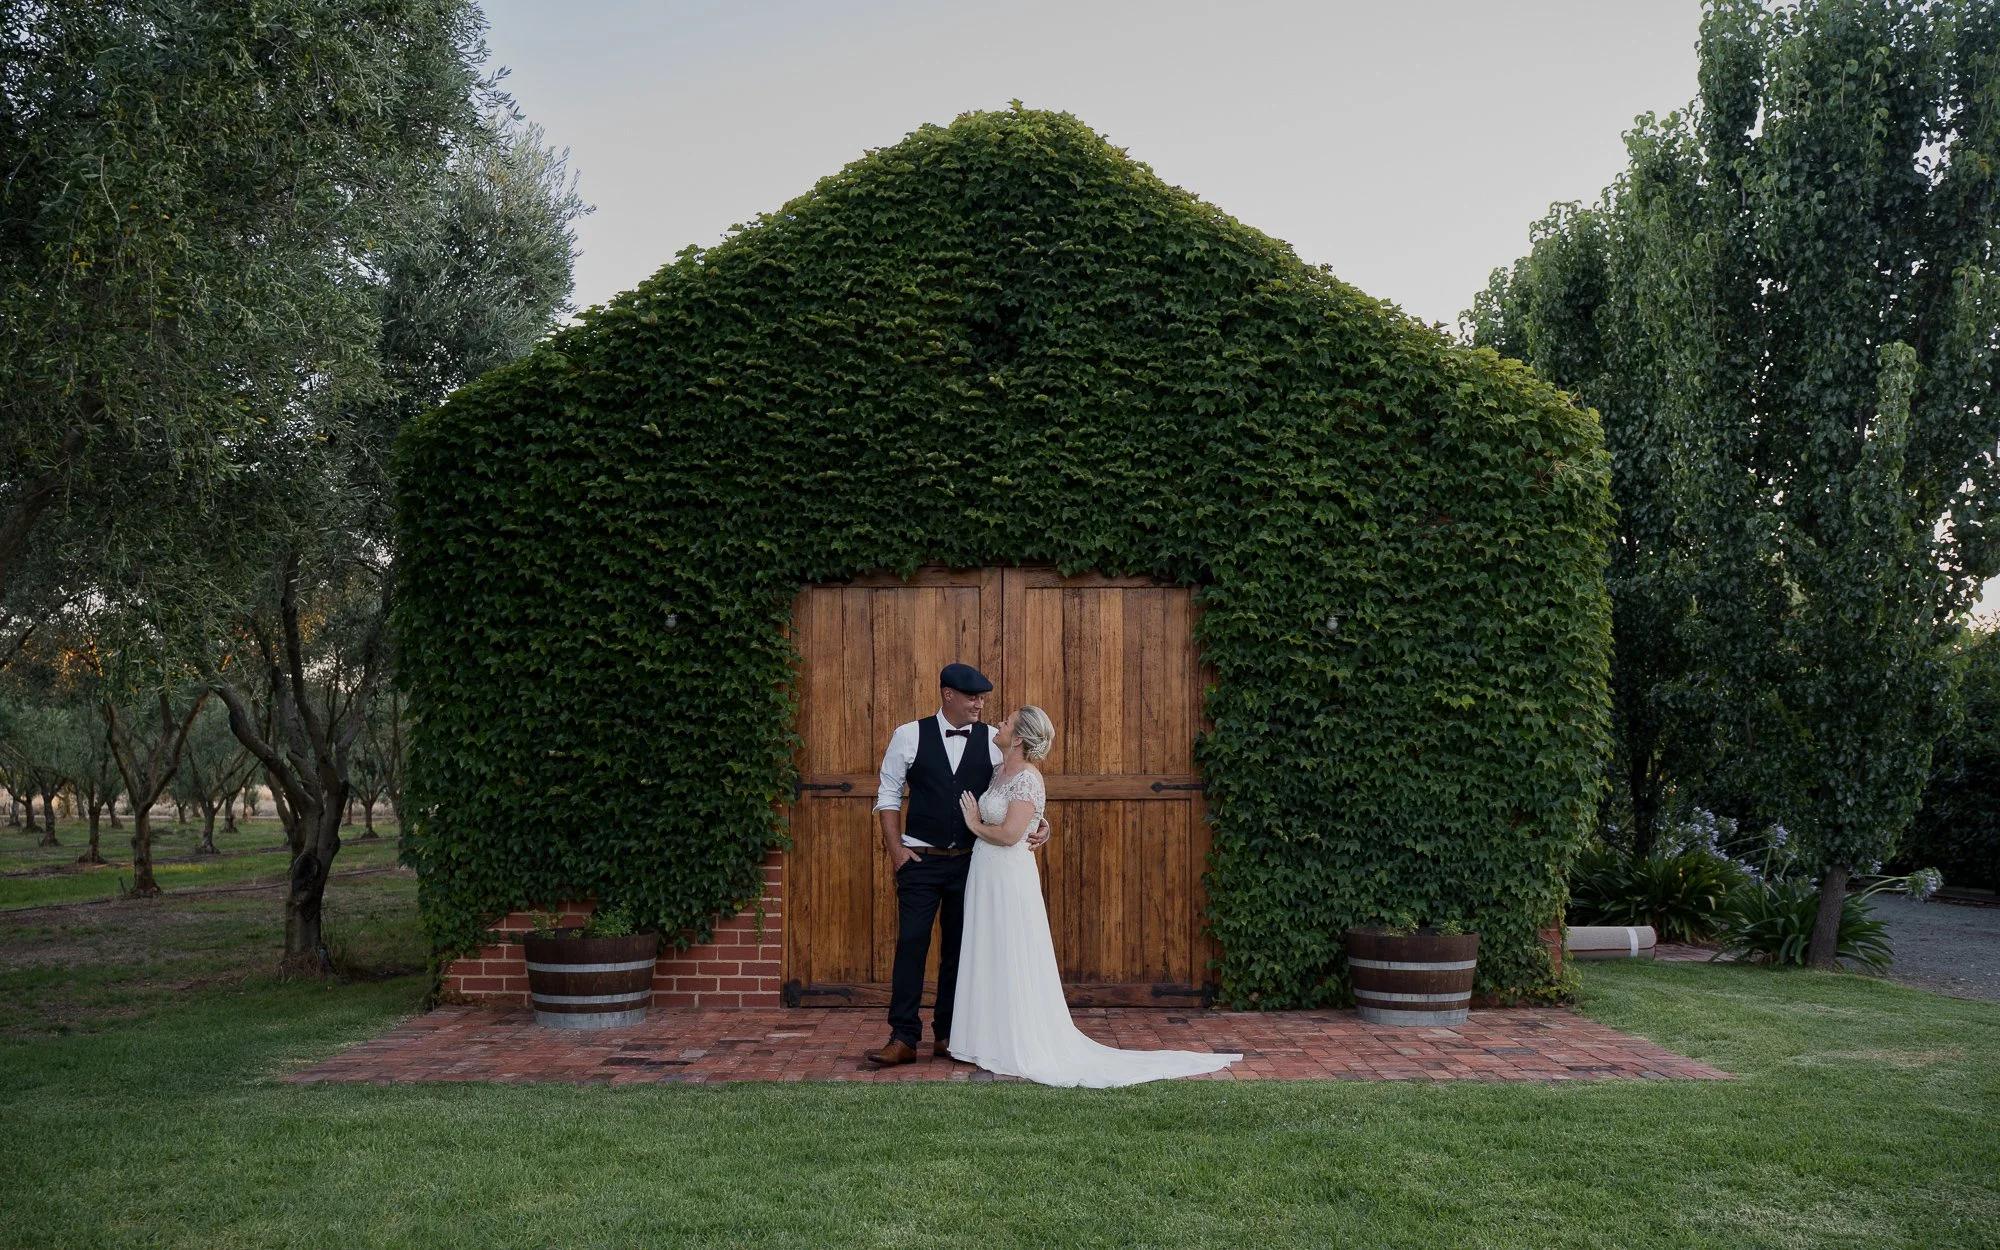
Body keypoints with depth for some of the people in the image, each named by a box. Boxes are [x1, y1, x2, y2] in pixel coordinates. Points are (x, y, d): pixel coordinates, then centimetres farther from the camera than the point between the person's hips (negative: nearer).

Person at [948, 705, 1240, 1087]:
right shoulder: (1000, 771, 10)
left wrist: (975, 825, -12)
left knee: (1013, 966, -1)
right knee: (990, 963, 14)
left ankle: (1024, 1050, 8)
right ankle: (996, 1042, 23)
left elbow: (1010, 833, -25)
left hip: (1009, 879, -9)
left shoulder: (1026, 778, -17)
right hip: (986, 875, 9)